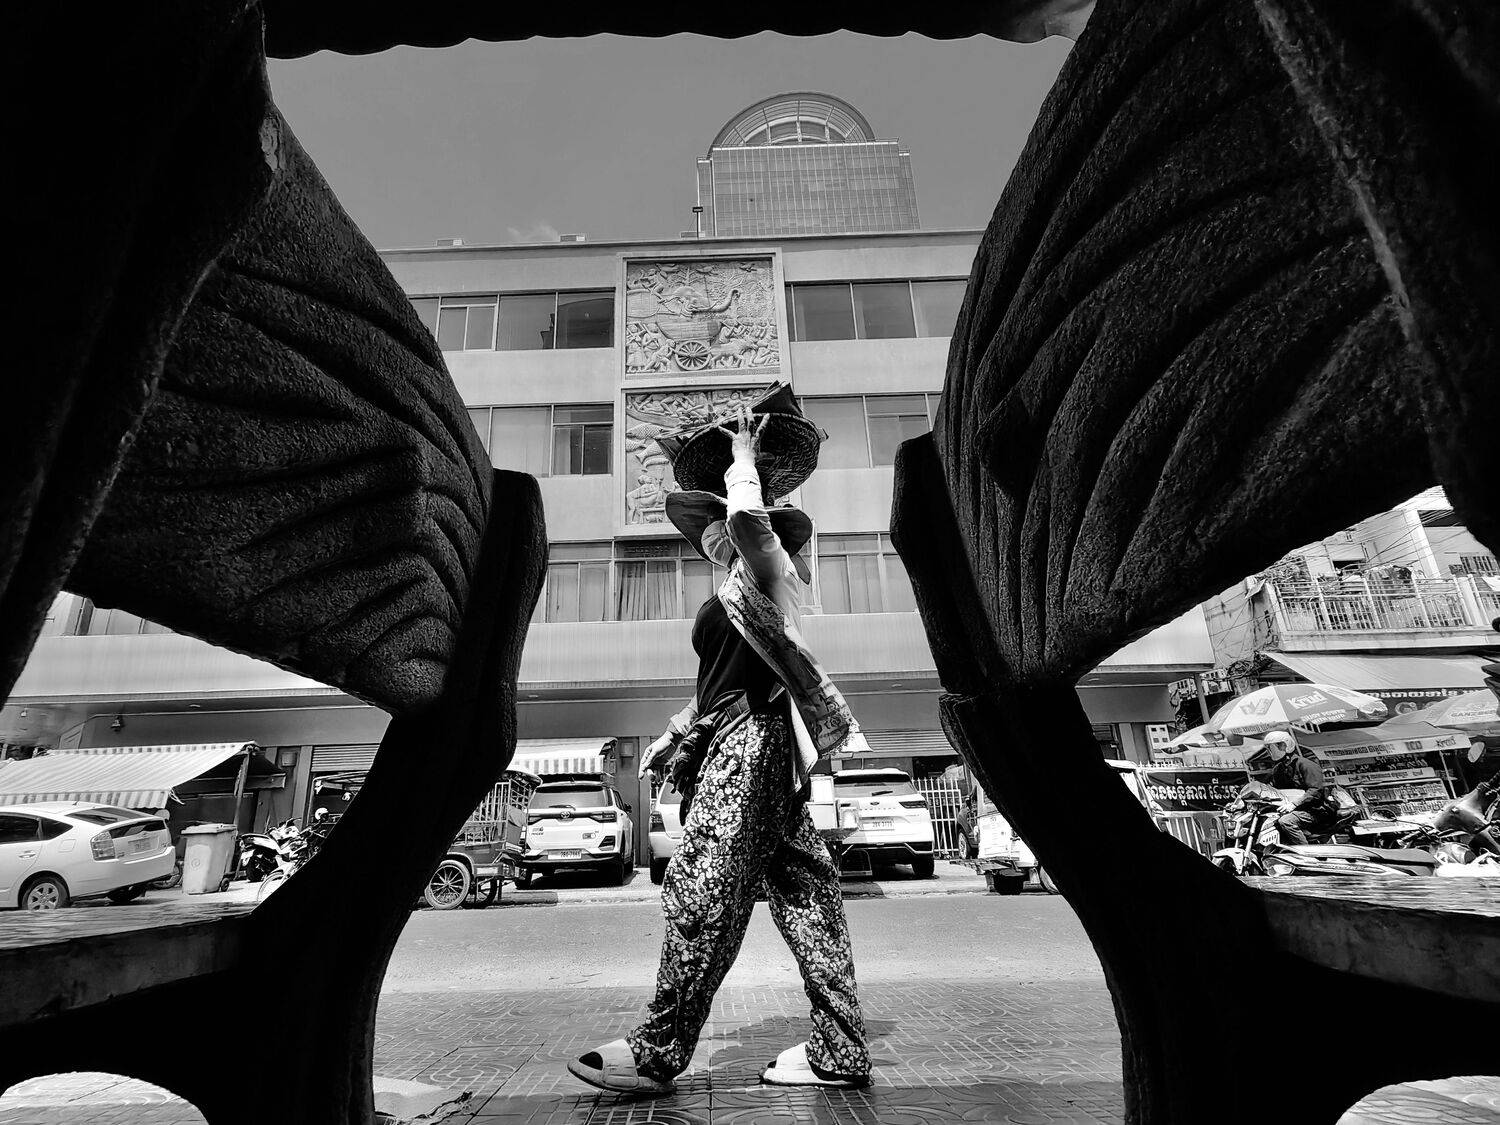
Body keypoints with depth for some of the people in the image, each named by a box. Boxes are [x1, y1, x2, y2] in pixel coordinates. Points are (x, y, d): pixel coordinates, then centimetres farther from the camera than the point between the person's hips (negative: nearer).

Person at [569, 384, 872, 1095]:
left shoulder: (765, 569, -1)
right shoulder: (735, 596, 26)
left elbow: (748, 521, -24)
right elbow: (722, 683, 29)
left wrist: (743, 458, -6)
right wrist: (672, 736, 27)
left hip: (749, 742, -10)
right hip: (742, 742, 10)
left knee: (704, 896, -6)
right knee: (802, 890, 8)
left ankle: (657, 1054, 4)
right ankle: (839, 1051, 14)